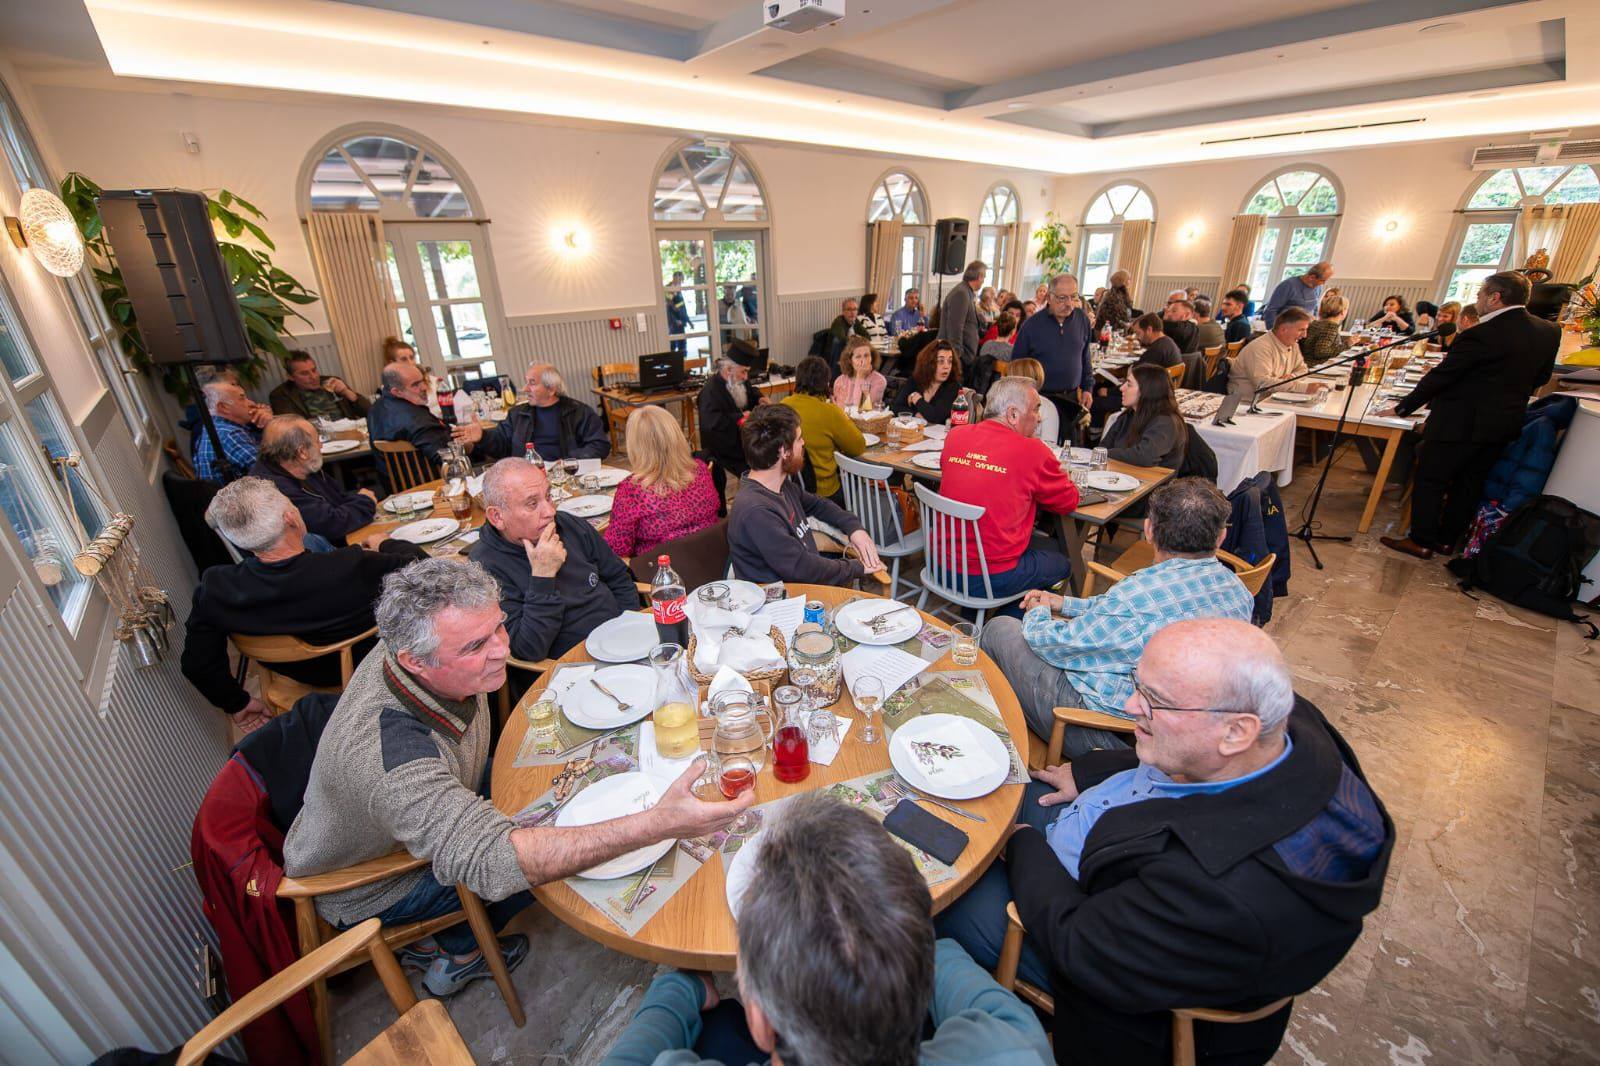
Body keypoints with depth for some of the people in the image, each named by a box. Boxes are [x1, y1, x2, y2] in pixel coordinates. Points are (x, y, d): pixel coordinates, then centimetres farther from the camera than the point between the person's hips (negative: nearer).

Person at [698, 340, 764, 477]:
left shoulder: (739, 381, 8)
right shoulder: (711, 391, -21)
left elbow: (750, 391, 33)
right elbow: (710, 422, -37)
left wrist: (759, 398, 9)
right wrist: (740, 417, -32)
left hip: (744, 440, 9)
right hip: (724, 452, -9)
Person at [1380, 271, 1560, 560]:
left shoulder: (1480, 335, -20)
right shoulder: (1550, 331, 4)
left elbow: (1440, 376, -17)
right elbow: (1541, 377, 14)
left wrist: (1401, 408, -8)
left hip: (1460, 423, -8)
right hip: (1506, 424, 8)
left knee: (1430, 482, 4)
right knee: (1469, 484, 16)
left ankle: (1421, 541, 10)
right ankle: (1447, 539, 26)